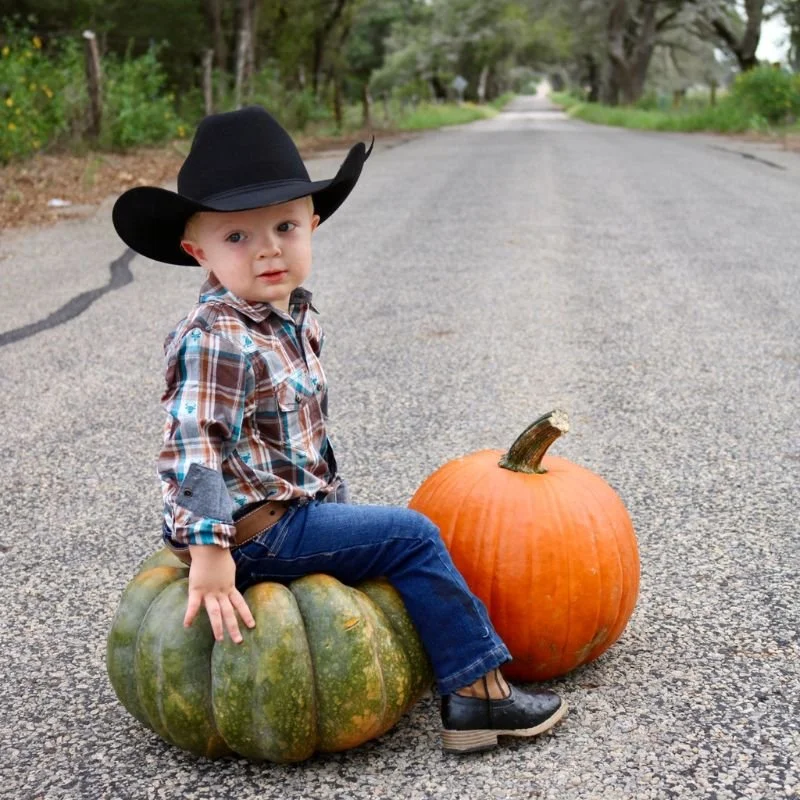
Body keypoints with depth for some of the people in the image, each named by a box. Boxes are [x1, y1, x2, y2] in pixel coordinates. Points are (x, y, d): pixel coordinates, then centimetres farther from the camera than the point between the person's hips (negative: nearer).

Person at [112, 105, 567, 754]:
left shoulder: (297, 318, 7)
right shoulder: (215, 341, -22)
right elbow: (192, 448, -27)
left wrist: (336, 503, 21)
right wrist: (209, 554, -31)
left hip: (298, 507, 10)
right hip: (253, 534, -10)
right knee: (411, 538, -9)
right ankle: (477, 691, -1)